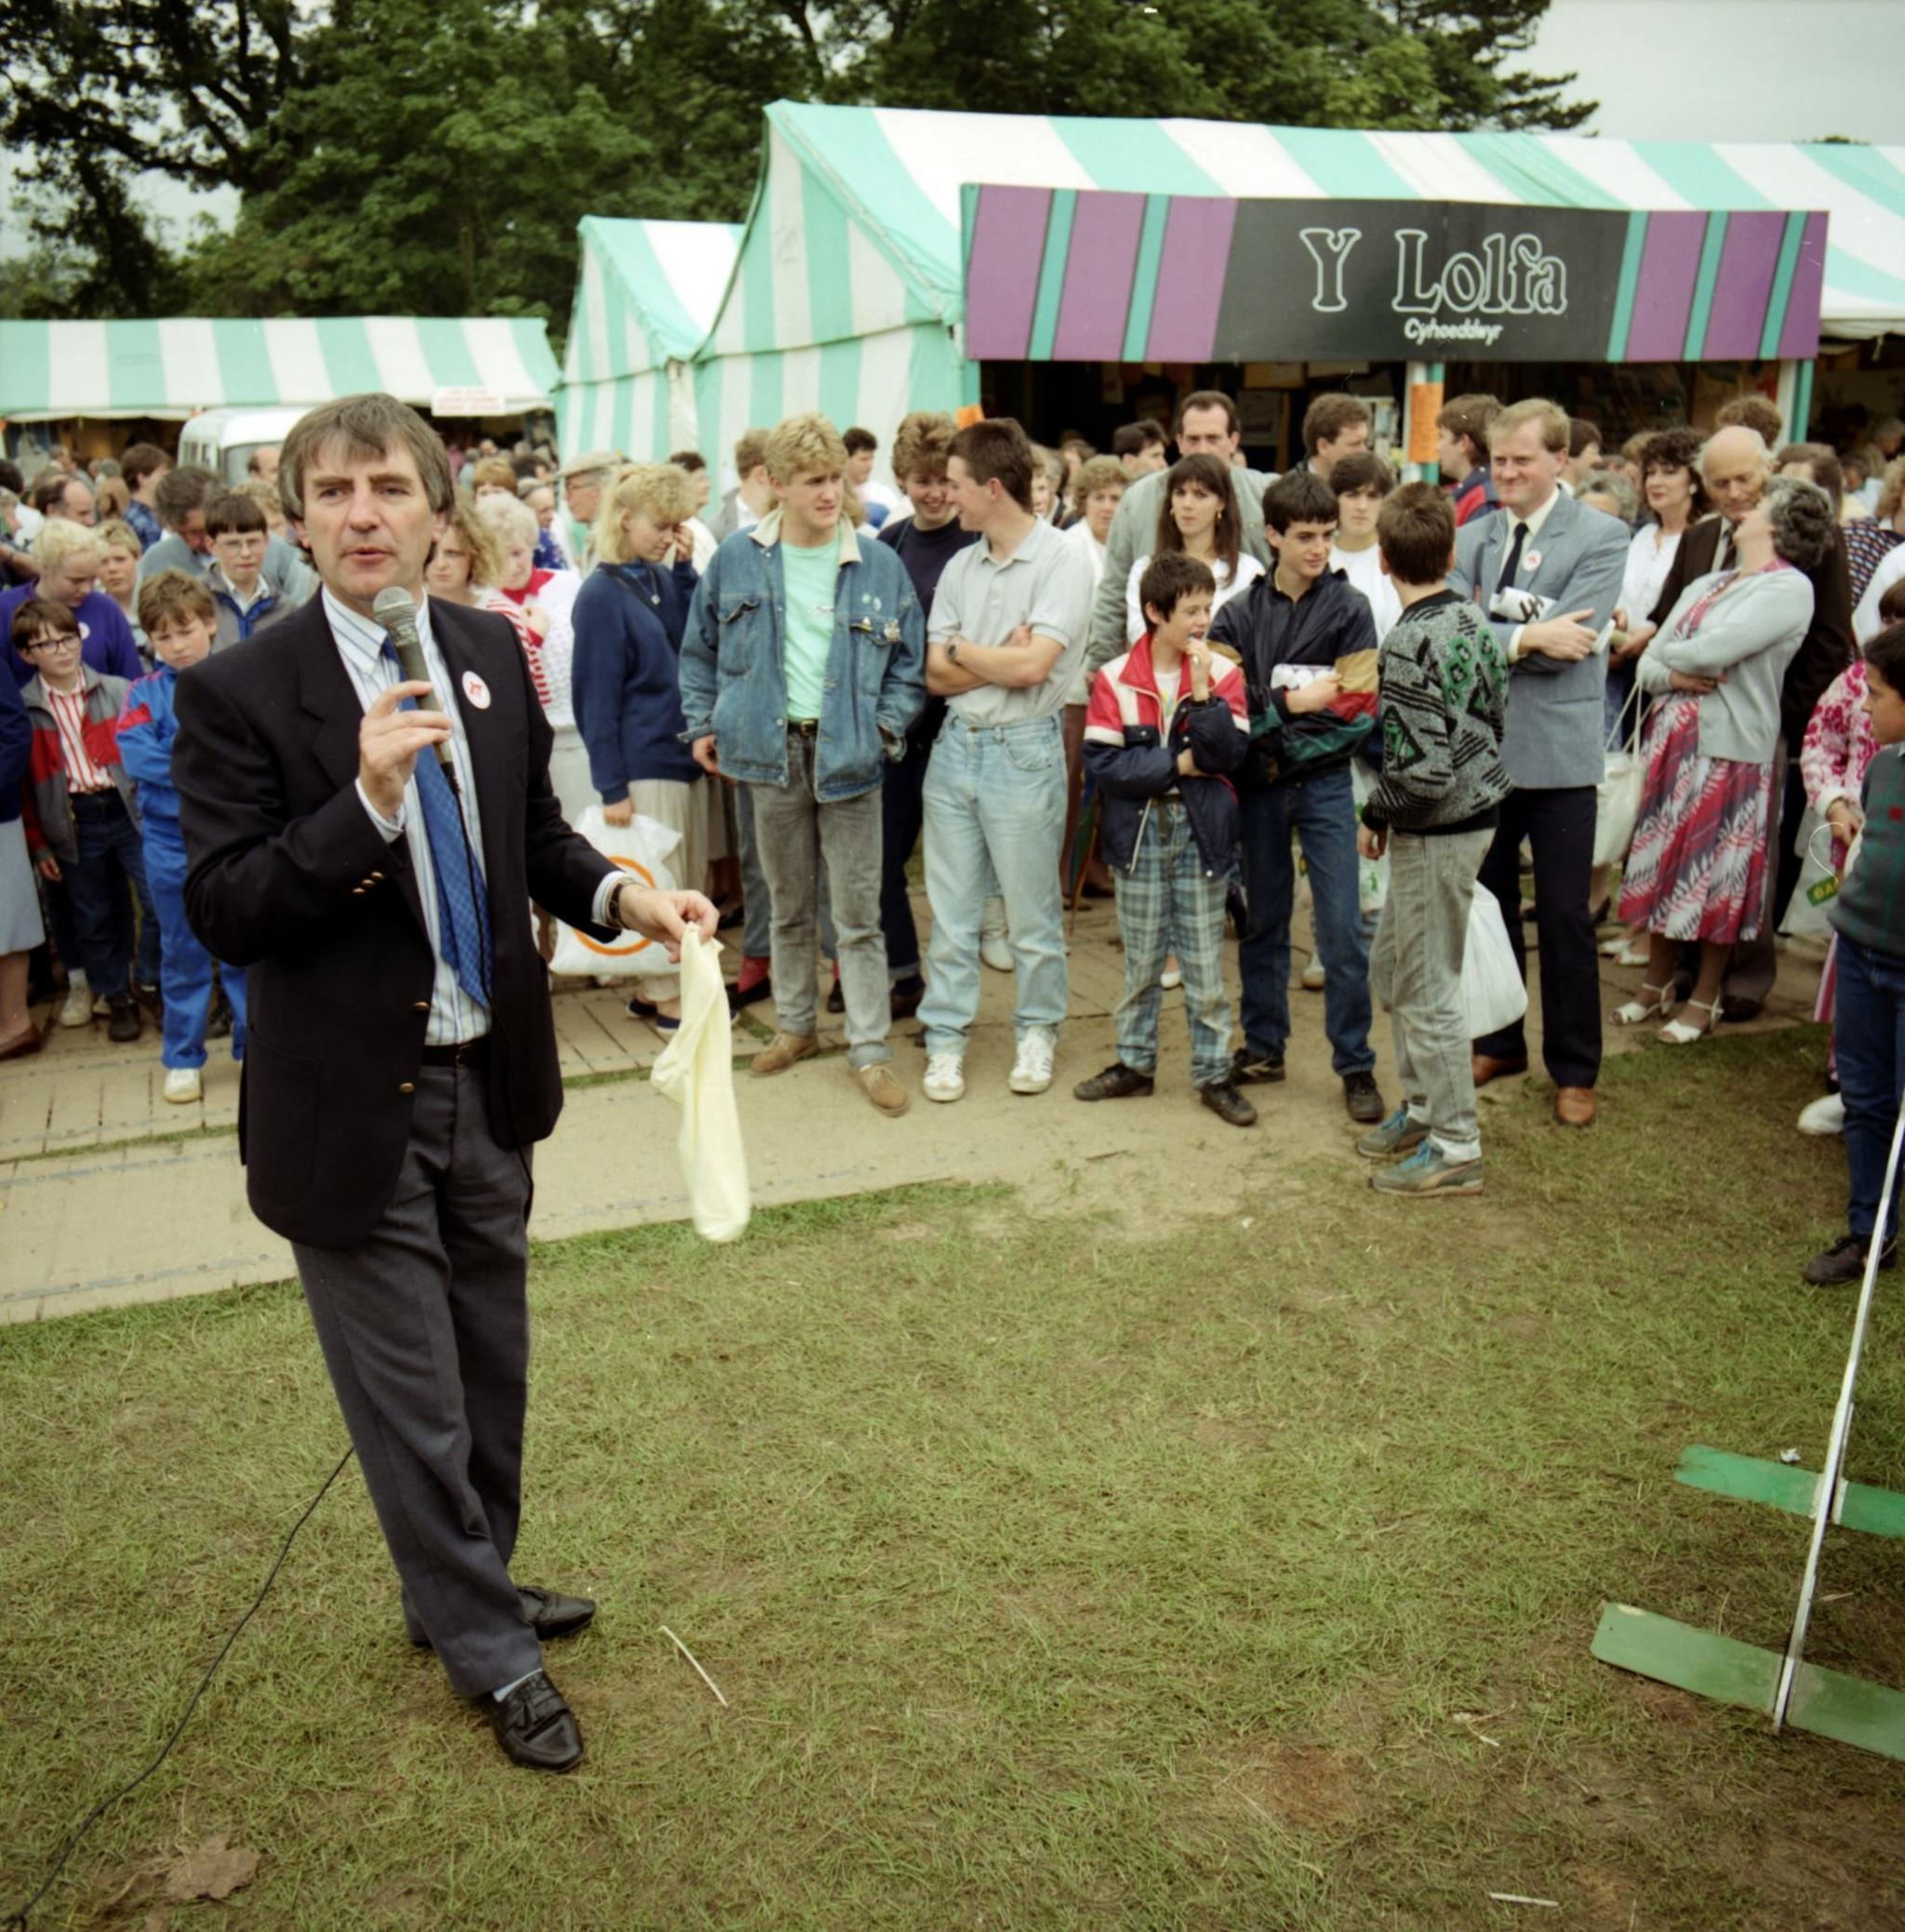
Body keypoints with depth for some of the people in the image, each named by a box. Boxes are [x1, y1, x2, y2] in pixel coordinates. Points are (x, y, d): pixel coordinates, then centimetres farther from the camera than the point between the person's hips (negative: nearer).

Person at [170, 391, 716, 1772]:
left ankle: (470, 1590, 46)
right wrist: (366, 801, -30)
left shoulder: (491, 652, 3)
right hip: (354, 1107, -5)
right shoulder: (240, 693, -13)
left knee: (492, 1369, 21)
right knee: (411, 1400, 10)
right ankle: (489, 1652, 33)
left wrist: (620, 894, -8)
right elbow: (222, 914, -17)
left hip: (489, 1080, 5)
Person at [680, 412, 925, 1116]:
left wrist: (887, 726, -6)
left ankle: (870, 1049, 9)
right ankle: (796, 1025, 32)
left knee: (858, 915, 1)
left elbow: (907, 661, 6)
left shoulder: (878, 565, -1)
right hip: (771, 752, 2)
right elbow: (701, 648, 12)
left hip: (849, 755, -2)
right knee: (788, 904, 16)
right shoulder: (737, 559, 2)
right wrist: (702, 724, 7)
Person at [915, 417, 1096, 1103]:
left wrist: (961, 650, -5)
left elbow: (1032, 666, -19)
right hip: (956, 744, 5)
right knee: (950, 909, 8)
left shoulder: (1063, 563, -8)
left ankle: (1037, 1031, 23)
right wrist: (1001, 659, -10)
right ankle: (947, 1037, 18)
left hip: (1023, 750, -5)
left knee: (1031, 912, 6)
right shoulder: (960, 567, 10)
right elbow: (936, 676, 4)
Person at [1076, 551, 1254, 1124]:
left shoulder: (1222, 674, -2)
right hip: (1139, 831, 0)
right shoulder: (1116, 678, -5)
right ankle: (1134, 1061, 25)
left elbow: (1230, 753, -13)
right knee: (1141, 958, 12)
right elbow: (1102, 762, -13)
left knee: (1205, 961, 5)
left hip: (1201, 830, 0)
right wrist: (1178, 765, -13)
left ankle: (1213, 1072, 15)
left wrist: (1202, 692, -20)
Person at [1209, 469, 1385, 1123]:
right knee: (1262, 922, 12)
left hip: (1324, 784, -2)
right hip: (1257, 786, 2)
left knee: (1343, 930, -3)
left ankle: (1355, 1066, 6)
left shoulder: (1349, 608, -1)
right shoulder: (1238, 614, 3)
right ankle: (1263, 1049, 24)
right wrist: (1290, 705, -14)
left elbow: (1358, 712, -8)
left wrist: (1278, 736, -13)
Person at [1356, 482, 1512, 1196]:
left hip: (1437, 831, -9)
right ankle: (1424, 1107, 33)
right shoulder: (1470, 619, 4)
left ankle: (1455, 1148, 13)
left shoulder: (1408, 644, -23)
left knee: (1427, 990, 2)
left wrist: (1376, 816, -10)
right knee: (1392, 970, 21)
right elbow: (1496, 715, 13)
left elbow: (1424, 770, -27)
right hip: (1478, 809, 9)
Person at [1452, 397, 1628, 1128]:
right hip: (1480, 745, 4)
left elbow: (1572, 642, -18)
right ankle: (1498, 1042, 32)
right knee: (1486, 903, 15)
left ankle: (1574, 1070, 17)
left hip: (1557, 749, -4)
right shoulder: (1470, 537, 6)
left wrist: (1489, 634, -16)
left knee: (1564, 917, 4)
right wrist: (1525, 635, -21)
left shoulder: (1602, 538, -5)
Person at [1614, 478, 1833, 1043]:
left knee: (1714, 877, 2)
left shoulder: (1789, 588, -8)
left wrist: (1669, 654, -1)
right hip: (1671, 738, 7)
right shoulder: (1704, 585, 15)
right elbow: (1648, 665, 11)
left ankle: (1704, 999, 15)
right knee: (1662, 865, 10)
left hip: (1729, 748, -7)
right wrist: (1674, 676, -10)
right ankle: (1656, 986, 23)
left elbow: (1713, 651, -20)